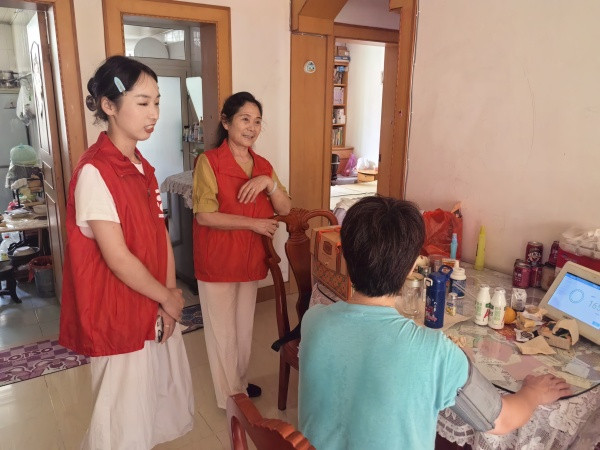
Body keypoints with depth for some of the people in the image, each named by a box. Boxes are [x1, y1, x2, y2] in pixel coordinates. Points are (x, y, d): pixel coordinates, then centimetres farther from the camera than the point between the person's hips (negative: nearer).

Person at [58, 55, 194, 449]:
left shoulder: (142, 167, 6)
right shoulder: (95, 172, -20)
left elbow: (161, 235, 5)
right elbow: (117, 258, -22)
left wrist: (170, 295, -4)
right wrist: (167, 298, -11)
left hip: (156, 310, 8)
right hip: (120, 317, -8)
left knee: (165, 400, 22)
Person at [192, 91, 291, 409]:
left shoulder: (263, 166, 5)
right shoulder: (209, 161, -13)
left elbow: (284, 209, 0)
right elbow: (205, 216, -19)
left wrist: (269, 182, -17)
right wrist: (253, 223, -18)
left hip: (250, 258, 6)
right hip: (217, 260, -6)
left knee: (244, 326, 20)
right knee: (223, 330, 9)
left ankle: (241, 382, 41)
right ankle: (230, 396, 28)